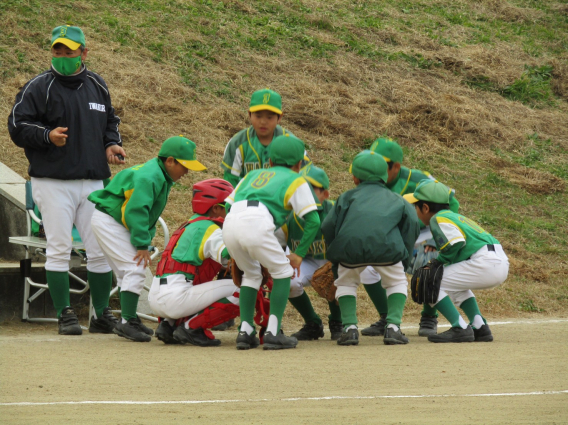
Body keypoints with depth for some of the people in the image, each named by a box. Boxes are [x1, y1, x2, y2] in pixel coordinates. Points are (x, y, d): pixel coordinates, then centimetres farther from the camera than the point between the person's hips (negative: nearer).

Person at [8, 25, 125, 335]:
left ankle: (102, 315, 13)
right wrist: (47, 136, -21)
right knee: (59, 249, -5)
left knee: (100, 249, 4)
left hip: (93, 182, 4)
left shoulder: (97, 86, 13)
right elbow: (17, 126, -5)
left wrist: (111, 145, 6)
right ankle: (64, 314, 2)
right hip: (53, 182, -4)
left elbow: (110, 122, 26)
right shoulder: (39, 87, -2)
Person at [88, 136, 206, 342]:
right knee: (135, 269, -15)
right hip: (107, 221, -11)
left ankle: (129, 320, 26)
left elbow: (148, 212, 15)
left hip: (117, 223, 11)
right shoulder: (150, 177, -24)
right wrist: (142, 244, -26)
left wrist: (147, 236, 4)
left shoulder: (161, 176, 8)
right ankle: (127, 323, -17)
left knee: (127, 272, 17)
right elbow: (136, 210, -29)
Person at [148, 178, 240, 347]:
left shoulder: (191, 225, 24)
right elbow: (229, 257, -20)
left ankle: (168, 324, 13)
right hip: (175, 298, -9)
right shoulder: (208, 228, -4)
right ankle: (191, 327, -9)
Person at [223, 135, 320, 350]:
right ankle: (273, 333, 6)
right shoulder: (295, 180, 22)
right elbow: (313, 220, 11)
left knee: (251, 274, 28)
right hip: (257, 224, -5)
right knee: (283, 272, 16)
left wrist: (233, 252, 32)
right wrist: (299, 253, 17)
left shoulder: (253, 175, 36)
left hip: (230, 224, 5)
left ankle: (245, 332, 18)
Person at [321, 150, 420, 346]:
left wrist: (335, 257, 29)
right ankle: (393, 326, 6)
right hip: (387, 246, 0)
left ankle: (349, 327, 9)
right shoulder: (396, 199, 33)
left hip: (349, 244, 0)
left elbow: (328, 227, 18)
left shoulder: (348, 197, 30)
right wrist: (404, 259, 21)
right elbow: (412, 225, 17)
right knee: (397, 283, 25)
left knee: (346, 283, 27)